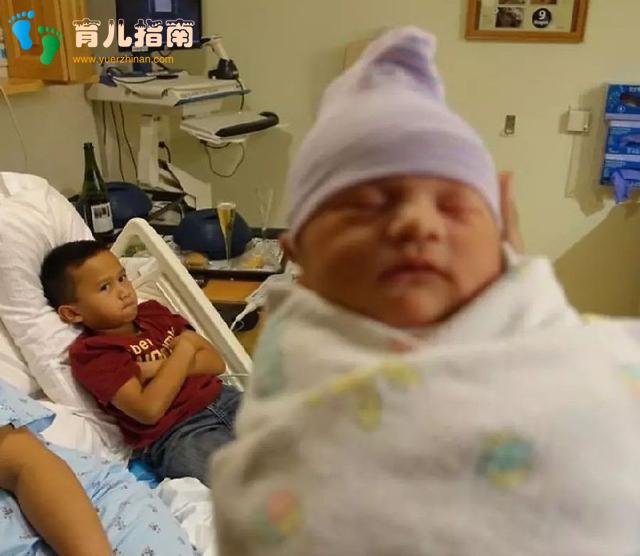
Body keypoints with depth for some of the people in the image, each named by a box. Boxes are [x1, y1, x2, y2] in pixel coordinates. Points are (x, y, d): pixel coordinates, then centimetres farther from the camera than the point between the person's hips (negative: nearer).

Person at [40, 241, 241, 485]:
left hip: (222, 398, 7)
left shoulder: (154, 312, 15)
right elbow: (149, 409, -17)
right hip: (173, 435, -7)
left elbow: (216, 362, 10)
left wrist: (163, 367, -8)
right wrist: (182, 351, -8)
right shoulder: (91, 352, -5)